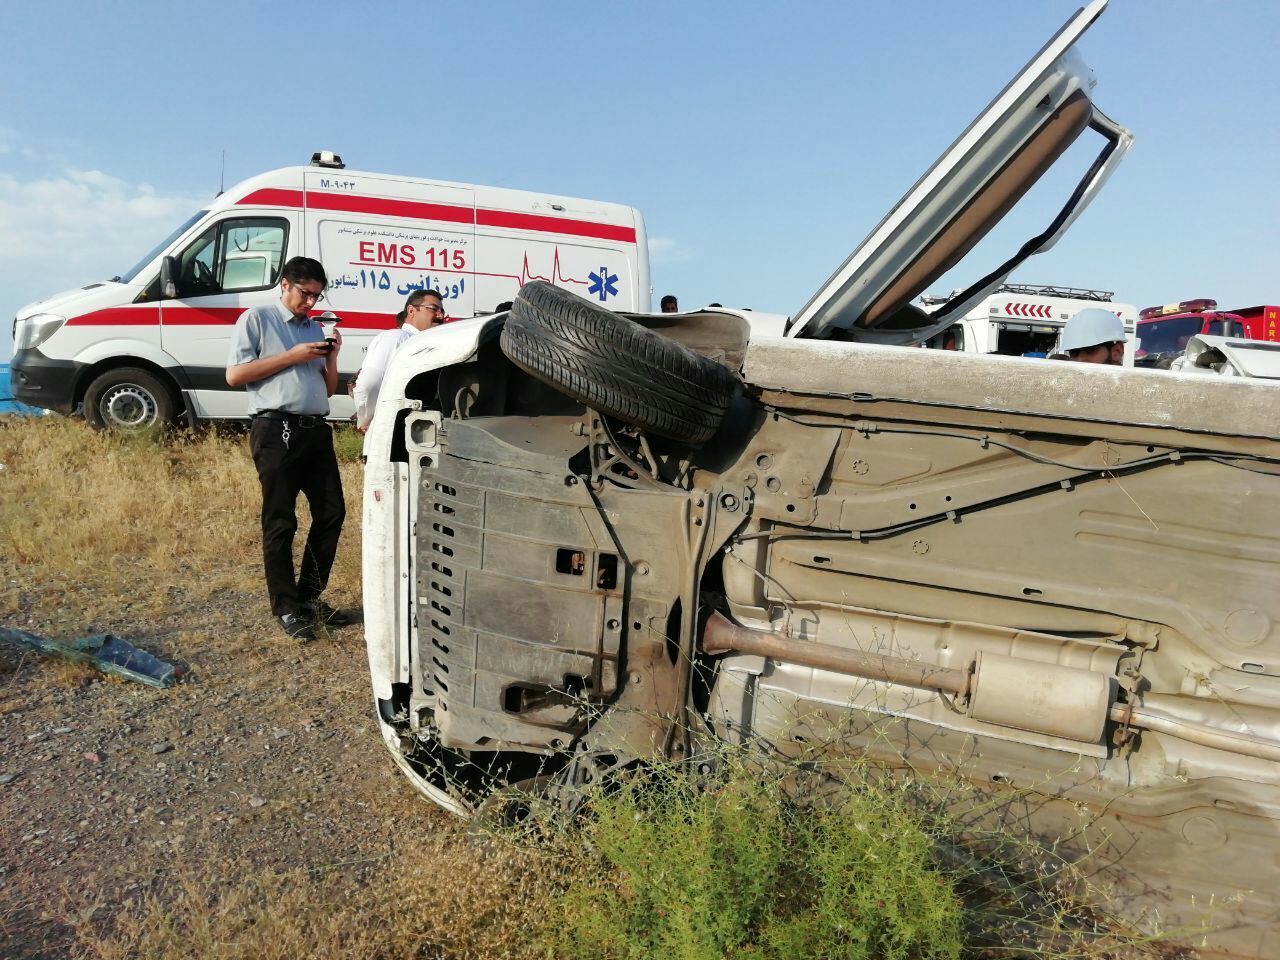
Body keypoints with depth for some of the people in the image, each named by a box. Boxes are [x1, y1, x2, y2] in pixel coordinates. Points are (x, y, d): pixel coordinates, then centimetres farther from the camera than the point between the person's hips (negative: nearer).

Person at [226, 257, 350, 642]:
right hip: (277, 431, -6)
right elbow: (234, 375, -7)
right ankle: (286, 608, 8)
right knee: (280, 523, -1)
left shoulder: (315, 328, 20)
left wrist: (332, 356, 3)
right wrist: (291, 357, -9)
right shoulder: (256, 319, 3)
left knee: (332, 513, 7)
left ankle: (310, 597, 20)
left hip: (317, 430, 7)